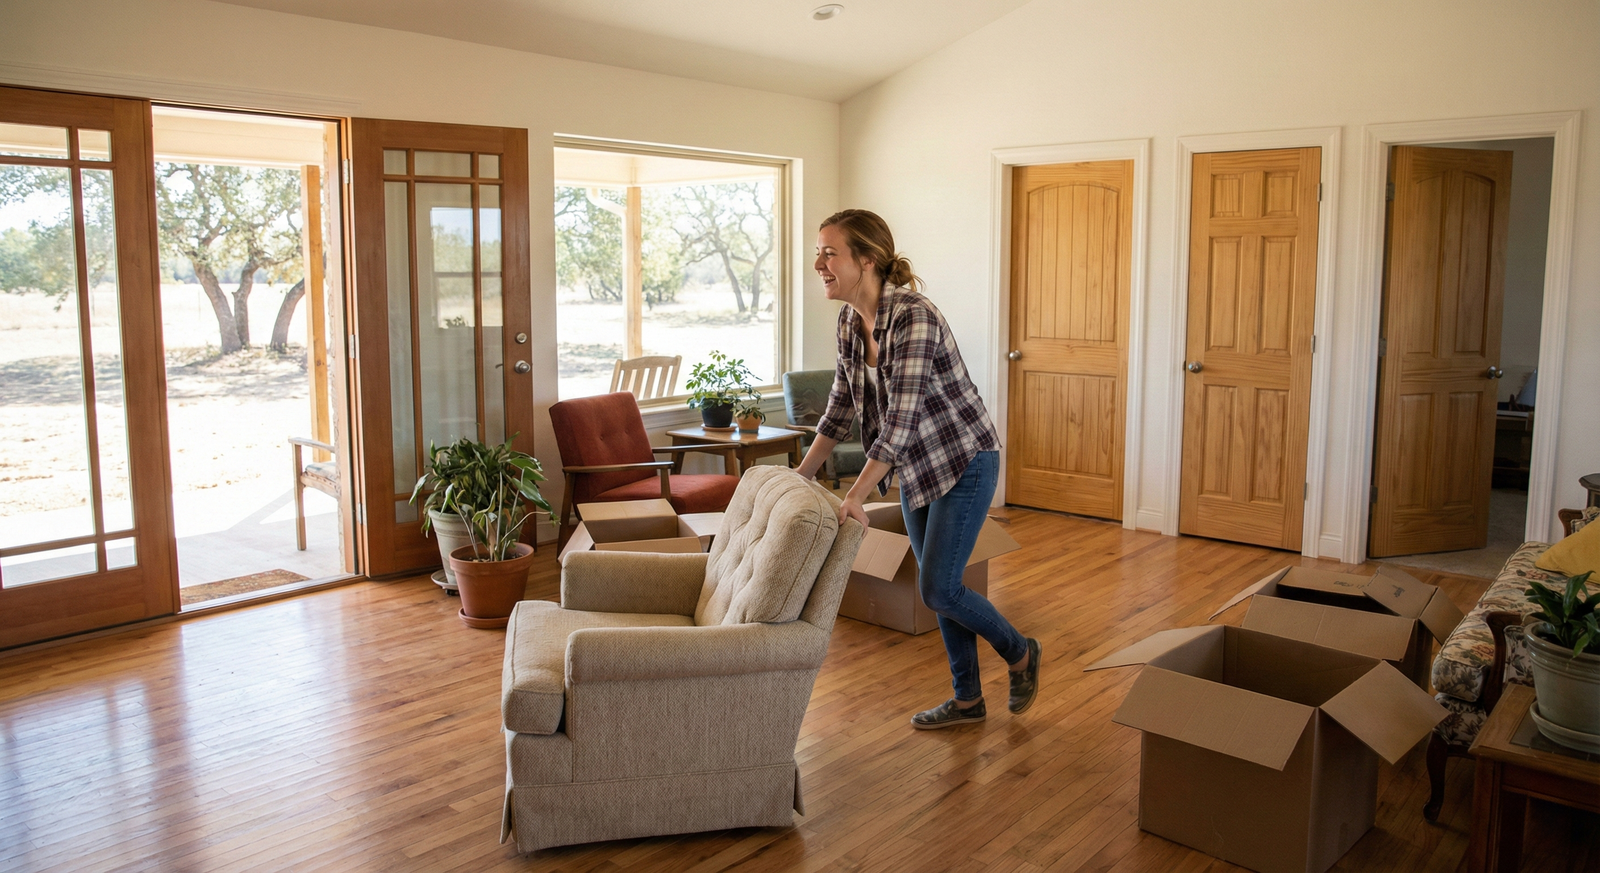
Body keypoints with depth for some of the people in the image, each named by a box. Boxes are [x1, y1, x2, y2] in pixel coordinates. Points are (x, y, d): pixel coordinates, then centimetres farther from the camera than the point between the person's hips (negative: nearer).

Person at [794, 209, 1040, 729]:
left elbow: (902, 420, -32)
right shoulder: (851, 321, -1)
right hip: (916, 467, 8)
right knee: (938, 587, 13)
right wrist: (800, 476, 10)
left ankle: (1020, 653, 21)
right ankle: (967, 699, 27)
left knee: (937, 588, -6)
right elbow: (842, 408, 9)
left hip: (963, 462, -8)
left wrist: (854, 498, -32)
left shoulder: (913, 317, -27)